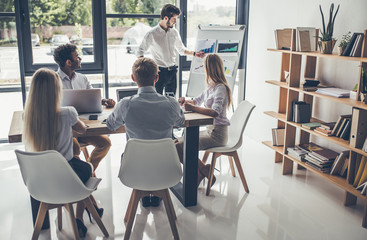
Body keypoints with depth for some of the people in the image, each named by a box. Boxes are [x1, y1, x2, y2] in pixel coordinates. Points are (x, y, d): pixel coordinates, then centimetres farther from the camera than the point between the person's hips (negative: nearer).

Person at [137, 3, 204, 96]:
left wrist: (194, 53, 9)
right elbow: (139, 53, -6)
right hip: (159, 72, -5)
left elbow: (181, 49, 21)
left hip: (172, 71, 5)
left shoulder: (174, 32, 7)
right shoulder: (152, 34, -10)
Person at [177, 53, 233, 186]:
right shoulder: (210, 87, 13)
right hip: (209, 130, 10)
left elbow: (215, 112, -31)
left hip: (217, 134, -10)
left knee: (180, 146, -18)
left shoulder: (221, 88, -17)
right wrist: (185, 102, 4)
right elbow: (197, 101, 24)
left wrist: (192, 108, -27)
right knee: (178, 142, 6)